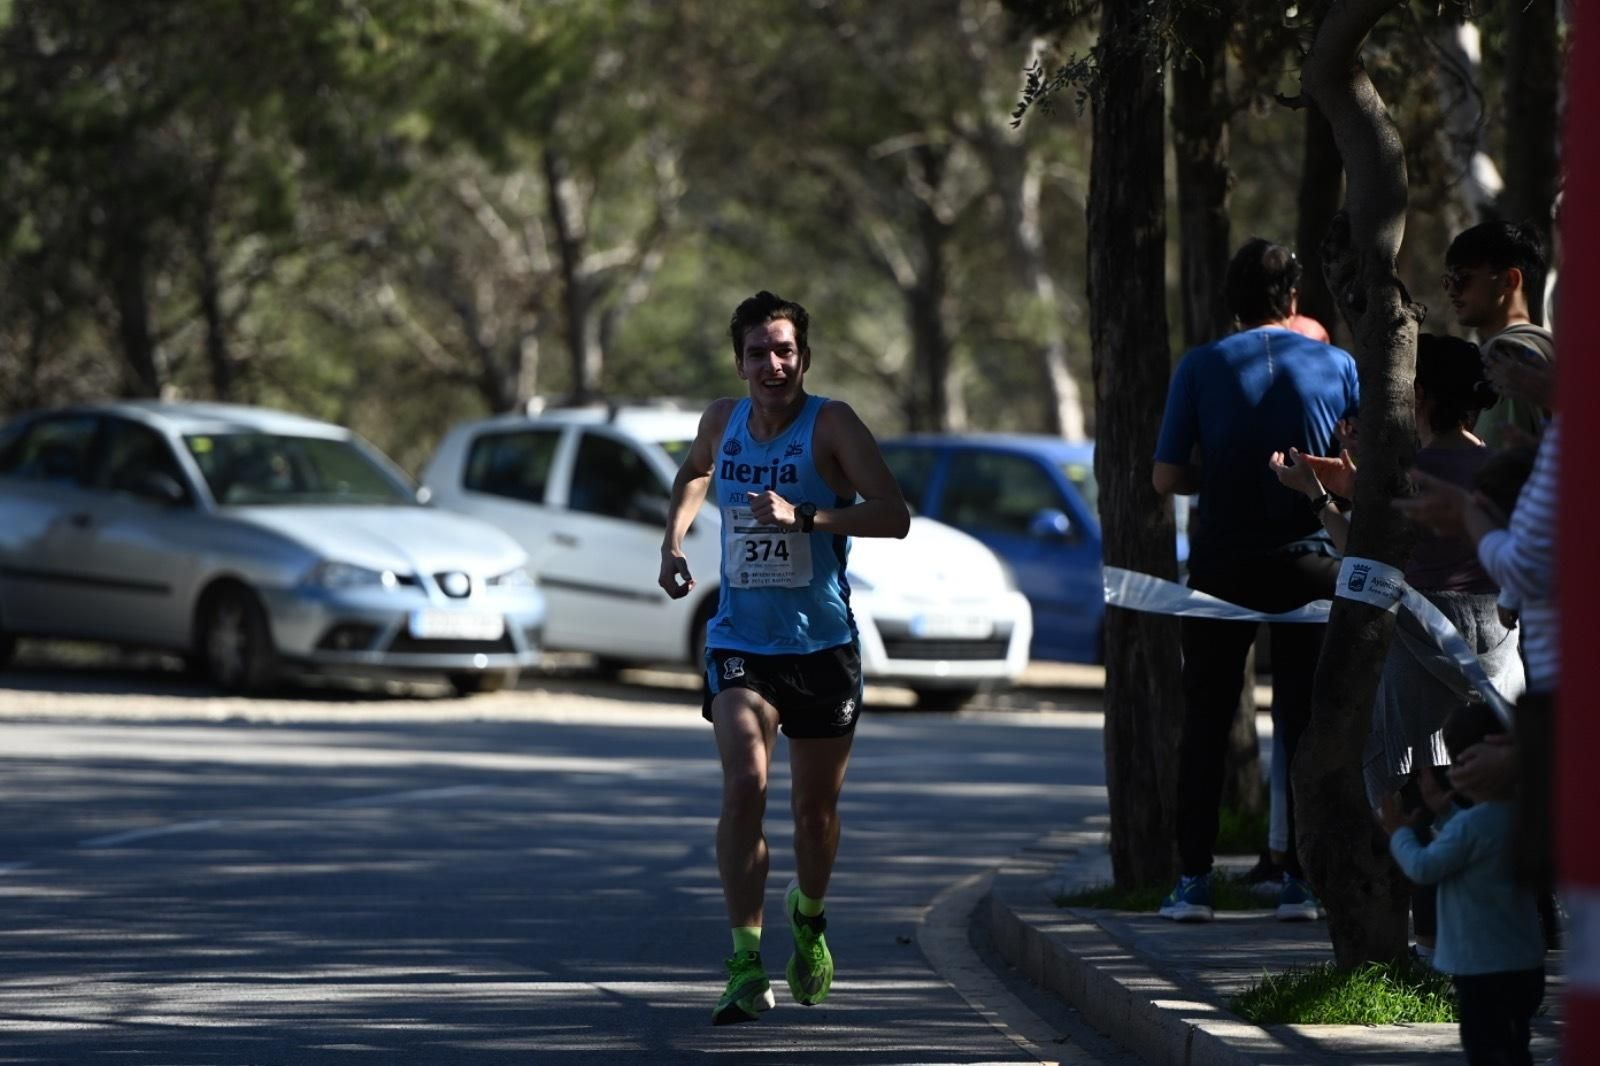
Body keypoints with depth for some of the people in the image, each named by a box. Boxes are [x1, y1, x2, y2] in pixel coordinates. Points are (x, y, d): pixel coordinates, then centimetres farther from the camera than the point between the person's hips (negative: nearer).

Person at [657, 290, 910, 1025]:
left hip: (822, 643, -1)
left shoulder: (832, 424, -10)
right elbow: (695, 472, 28)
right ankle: (746, 966, -20)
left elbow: (894, 515, -20)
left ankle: (809, 917, 43)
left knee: (816, 806, 11)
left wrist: (804, 515, -30)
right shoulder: (722, 421, 3)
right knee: (744, 785, -19)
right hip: (739, 642, 1)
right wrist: (673, 542, 14)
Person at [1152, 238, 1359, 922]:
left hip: (1223, 566, 0)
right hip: (1307, 563, 0)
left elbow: (1167, 476, -4)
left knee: (1206, 724, 6)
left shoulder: (1201, 367, -3)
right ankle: (1300, 879, 4)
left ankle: (1194, 879, 2)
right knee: (1304, 721, 7)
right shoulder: (1335, 366, -1)